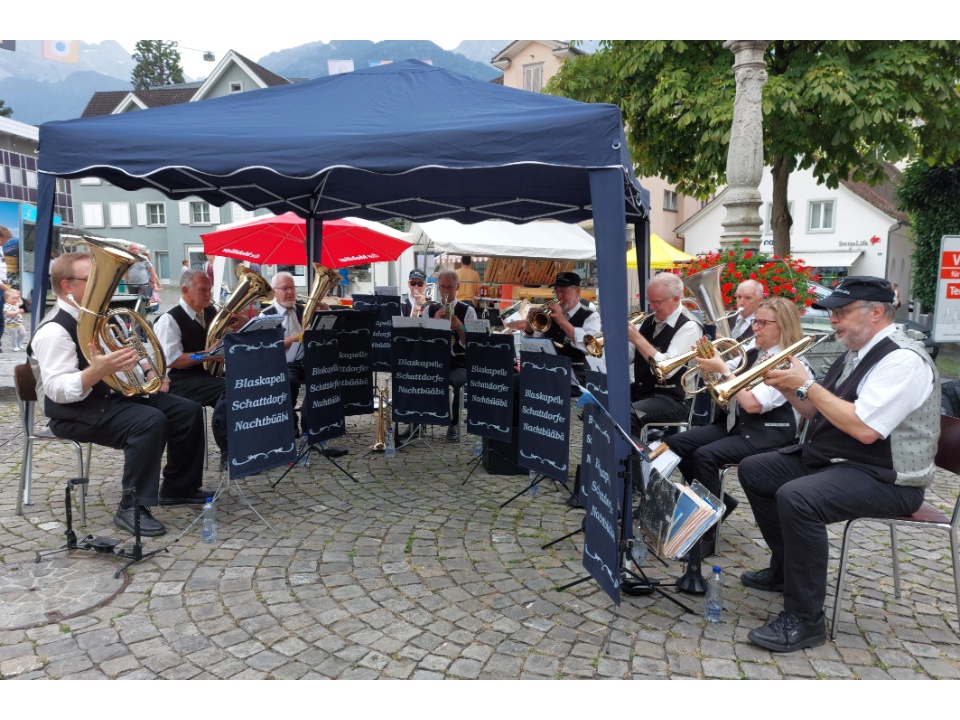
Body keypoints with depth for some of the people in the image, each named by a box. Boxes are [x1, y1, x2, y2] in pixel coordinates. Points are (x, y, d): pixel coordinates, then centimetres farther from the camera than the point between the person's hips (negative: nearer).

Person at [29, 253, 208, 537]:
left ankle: (178, 488, 12)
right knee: (150, 421, -34)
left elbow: (123, 355, 24)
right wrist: (97, 370, -41)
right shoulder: (54, 331, -17)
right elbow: (57, 390, -25)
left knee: (188, 411, 0)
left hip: (118, 395, 10)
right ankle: (132, 508, -24)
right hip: (79, 410, -9)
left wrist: (148, 372, 4)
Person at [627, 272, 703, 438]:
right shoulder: (649, 320, 10)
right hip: (639, 390, 8)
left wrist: (637, 338, -23)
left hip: (672, 399, -8)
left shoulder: (689, 327, -12)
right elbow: (627, 357, 11)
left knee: (625, 417, -31)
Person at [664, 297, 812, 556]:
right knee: (674, 444, -6)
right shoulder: (751, 354, 11)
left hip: (764, 435, -8)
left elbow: (753, 403, -24)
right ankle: (717, 502, 10)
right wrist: (708, 362, -8)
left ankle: (707, 532, -17)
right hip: (733, 423, 8)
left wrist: (723, 370, -22)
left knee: (705, 456, -31)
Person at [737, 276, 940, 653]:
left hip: (885, 477, -10)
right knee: (754, 471, 12)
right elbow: (819, 412, 15)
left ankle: (804, 621, -20)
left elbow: (864, 428, -30)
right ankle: (786, 568, 26)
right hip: (830, 458, 10)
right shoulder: (855, 354, 10)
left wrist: (806, 385, -23)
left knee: (797, 498, -34)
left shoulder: (904, 360, -20)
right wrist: (790, 388, -4)